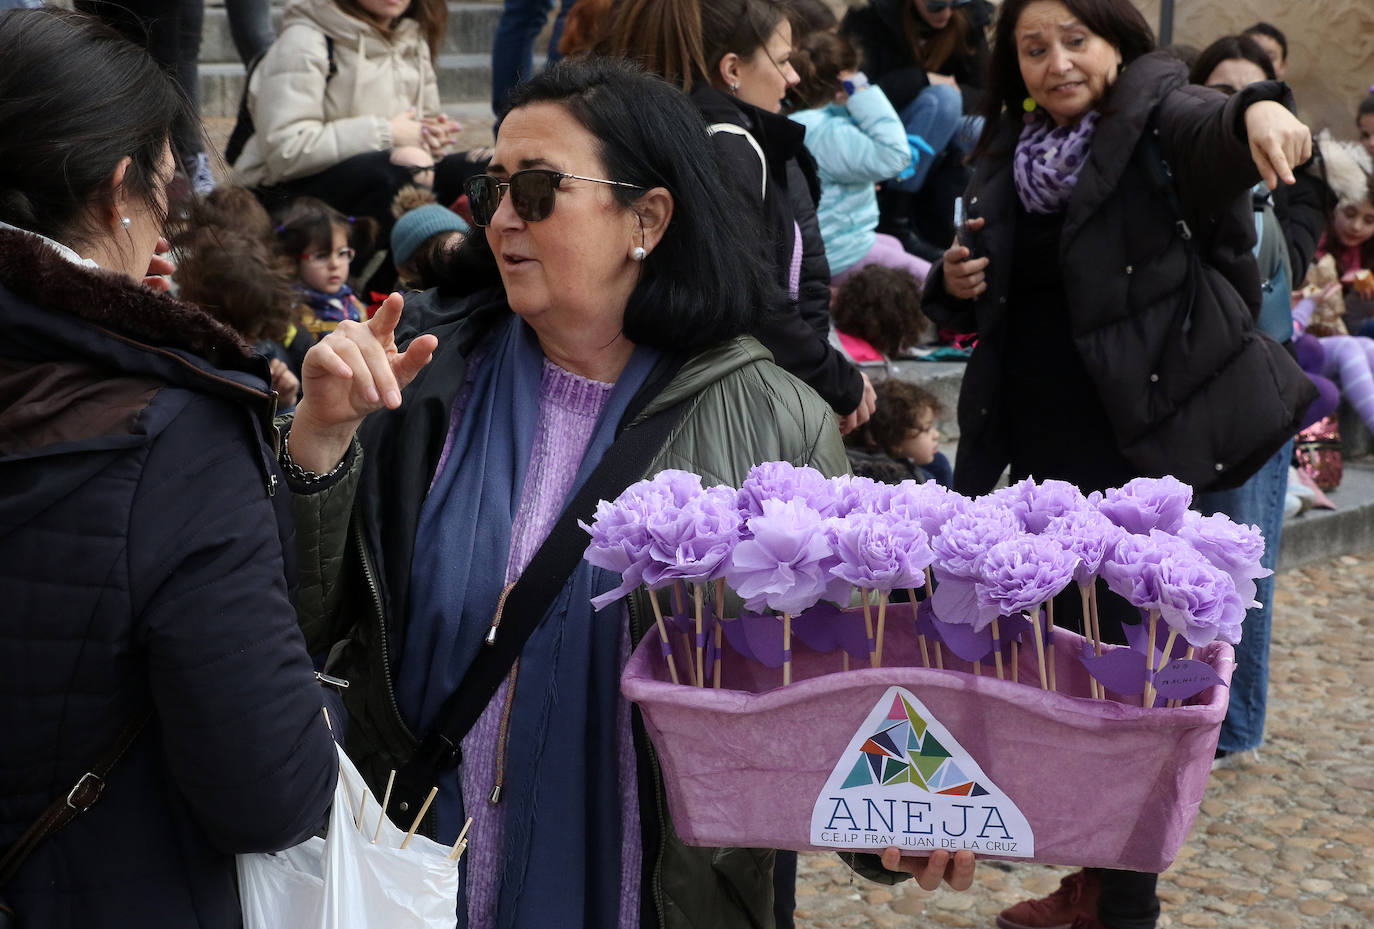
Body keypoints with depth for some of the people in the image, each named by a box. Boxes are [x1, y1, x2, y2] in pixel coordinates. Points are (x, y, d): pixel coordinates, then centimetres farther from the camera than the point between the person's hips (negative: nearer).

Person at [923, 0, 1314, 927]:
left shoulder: (1159, 119, -10)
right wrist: (955, 285, -4)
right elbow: (986, 307, 19)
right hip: (1041, 447, 7)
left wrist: (1261, 110, -57)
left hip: (1137, 444, -7)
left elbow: (1219, 129, -34)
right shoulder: (1008, 155, 8)